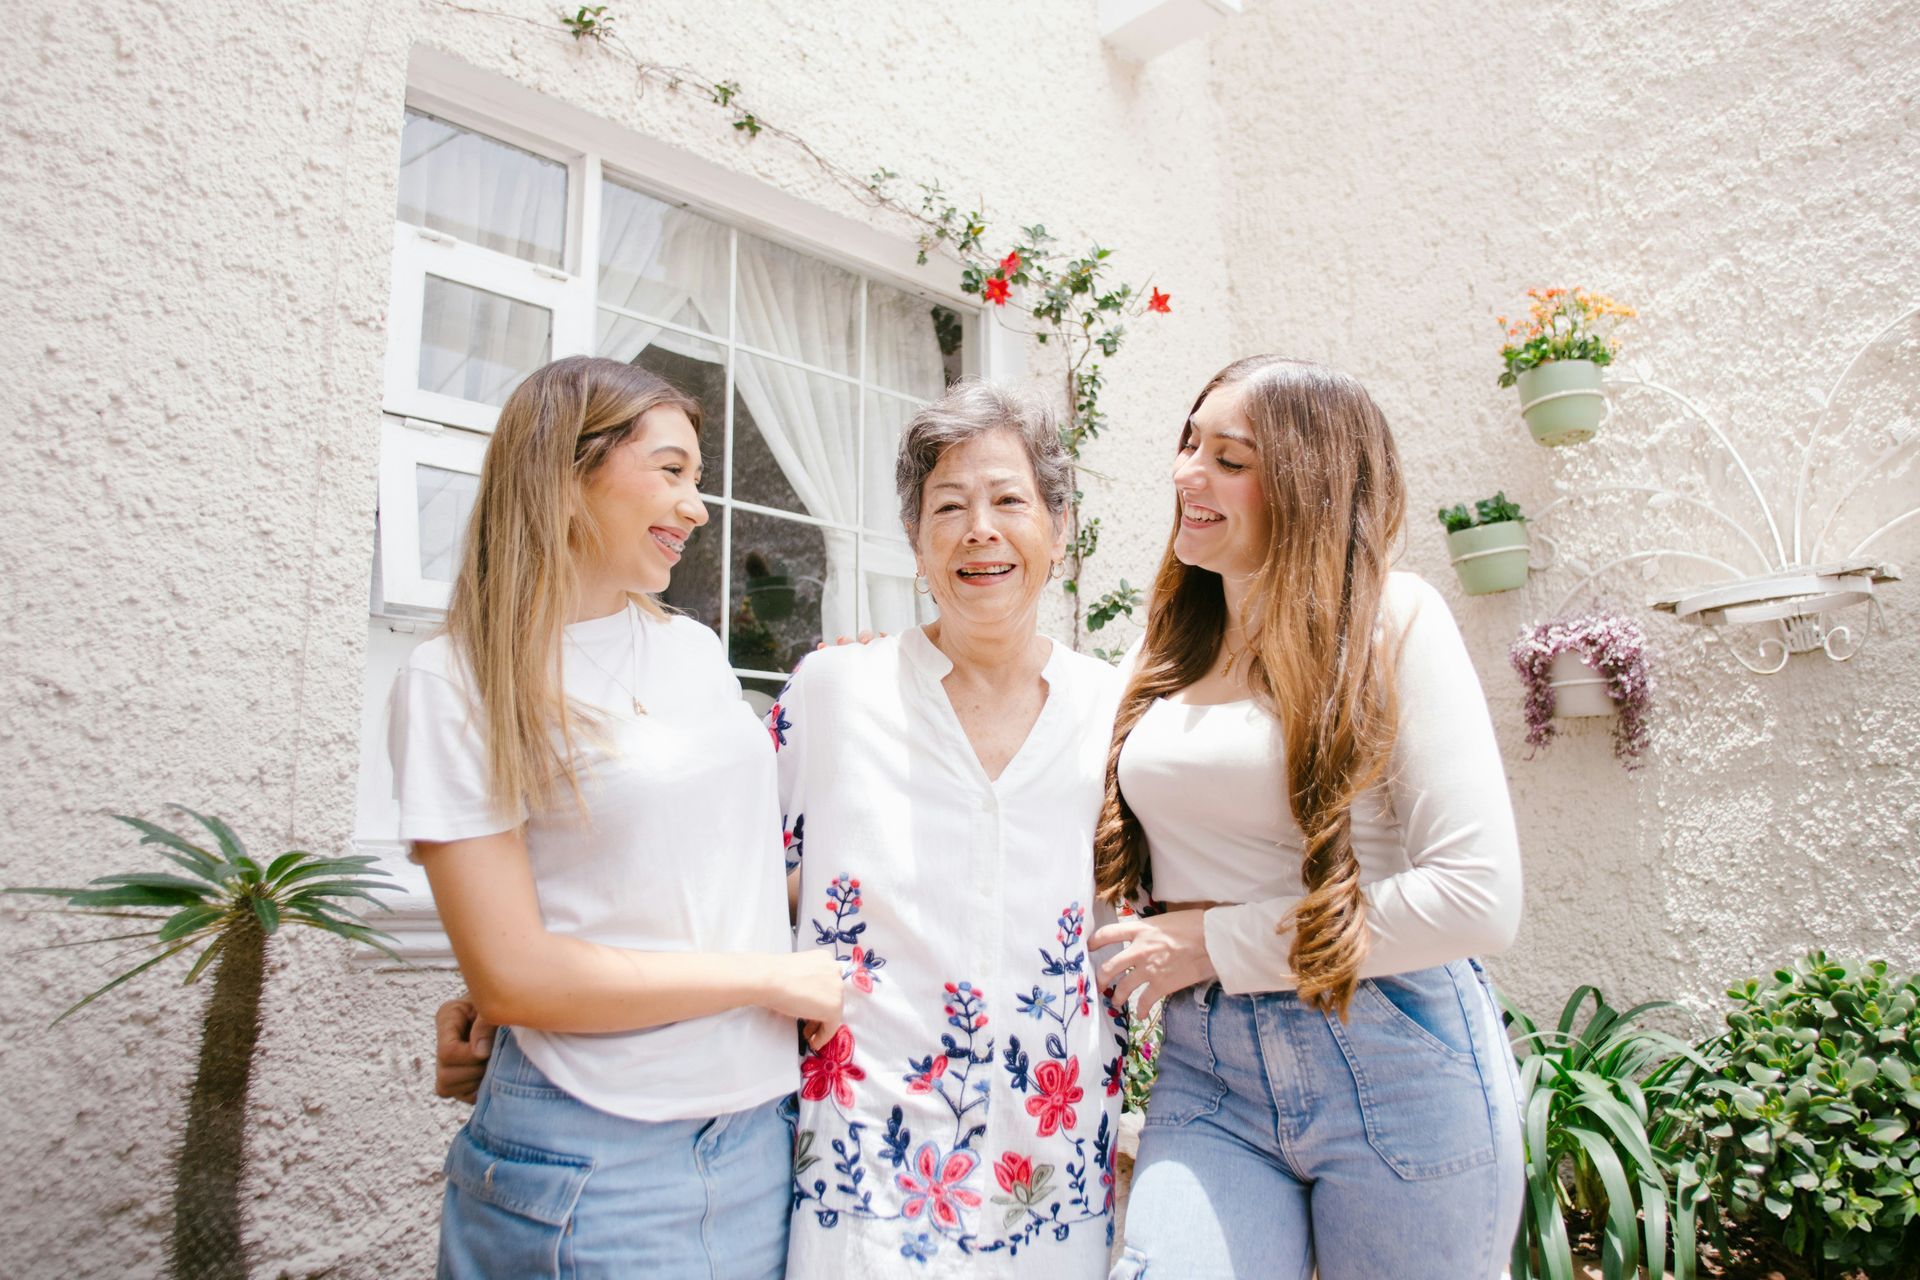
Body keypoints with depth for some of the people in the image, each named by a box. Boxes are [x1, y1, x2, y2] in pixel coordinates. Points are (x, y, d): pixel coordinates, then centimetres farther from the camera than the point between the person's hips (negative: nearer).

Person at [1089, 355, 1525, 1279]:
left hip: (1395, 1071, -3)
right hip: (1206, 1070, 4)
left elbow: (1479, 897, -17)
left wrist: (1218, 944, -13)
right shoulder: (1173, 646, 7)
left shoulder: (1391, 620, -10)